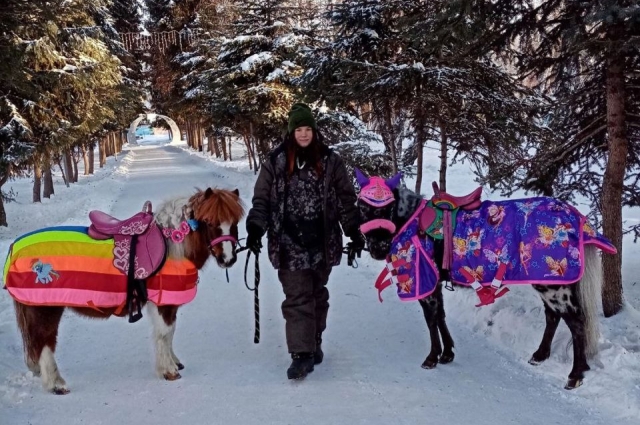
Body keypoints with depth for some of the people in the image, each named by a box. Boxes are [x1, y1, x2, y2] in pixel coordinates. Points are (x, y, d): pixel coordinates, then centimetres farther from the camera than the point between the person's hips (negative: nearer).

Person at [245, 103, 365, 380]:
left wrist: (355, 233, 0)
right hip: (290, 243, -1)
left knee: (317, 294, 15)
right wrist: (254, 230, -10)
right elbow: (261, 199, 2)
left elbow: (346, 200, 5)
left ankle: (314, 343, 31)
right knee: (297, 297, -5)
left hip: (322, 242, 2)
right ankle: (302, 354, -4)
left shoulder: (330, 161, 3)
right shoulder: (276, 162, 1)